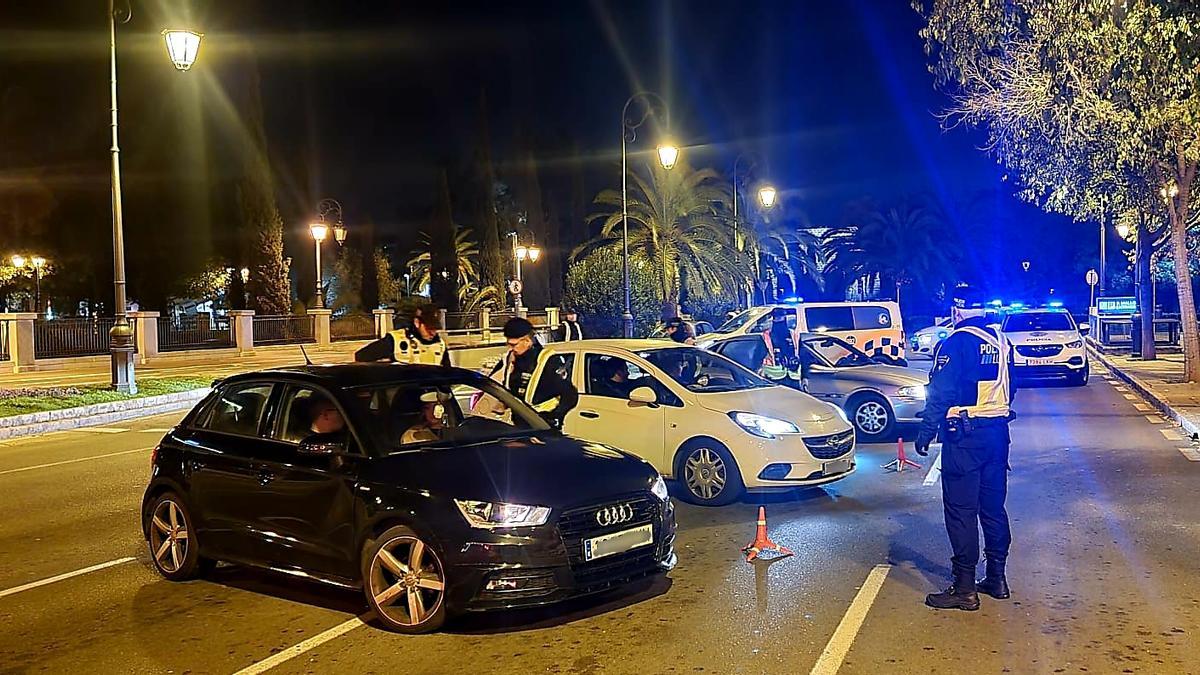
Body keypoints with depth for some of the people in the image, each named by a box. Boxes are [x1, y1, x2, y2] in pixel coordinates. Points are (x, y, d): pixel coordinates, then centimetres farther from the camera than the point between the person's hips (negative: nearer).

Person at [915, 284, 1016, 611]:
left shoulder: (955, 343, -13)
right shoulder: (1000, 341, 10)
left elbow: (940, 393, -16)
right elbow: (1009, 387, 19)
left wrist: (926, 432, -9)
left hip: (964, 436, -8)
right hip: (998, 432, 8)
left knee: (961, 510, -3)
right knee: (993, 506, 15)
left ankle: (964, 589, -1)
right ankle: (996, 578, 24)